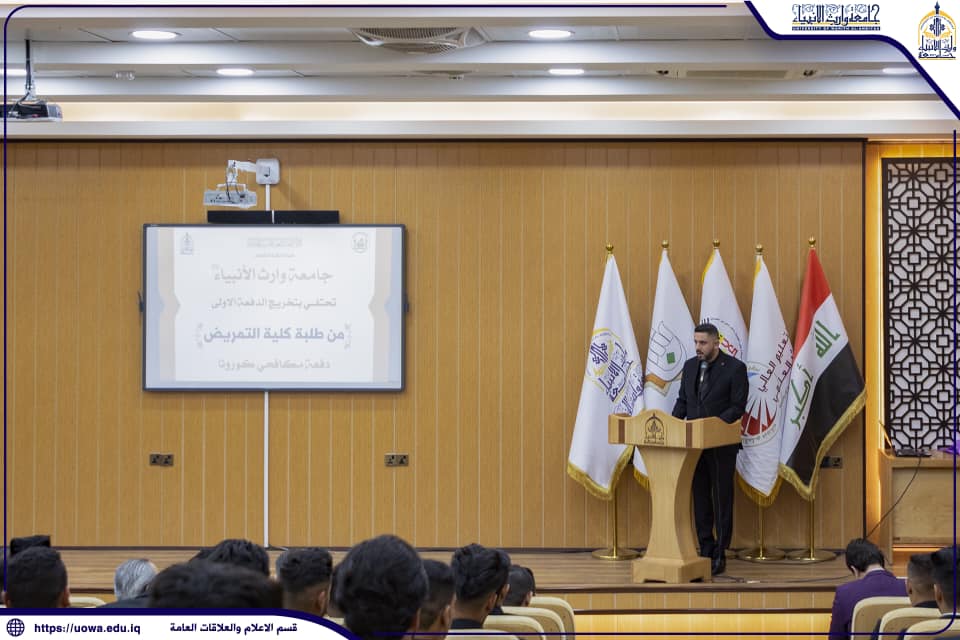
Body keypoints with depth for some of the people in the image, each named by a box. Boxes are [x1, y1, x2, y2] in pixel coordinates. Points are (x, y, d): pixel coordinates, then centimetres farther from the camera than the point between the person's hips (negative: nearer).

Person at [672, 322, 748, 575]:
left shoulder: (735, 368, -9)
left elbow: (738, 407, -12)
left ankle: (720, 555, 5)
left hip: (721, 444, -6)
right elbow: (683, 401, 13)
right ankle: (705, 551, 17)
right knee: (700, 497, 10)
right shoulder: (690, 366, 9)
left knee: (721, 498, 1)